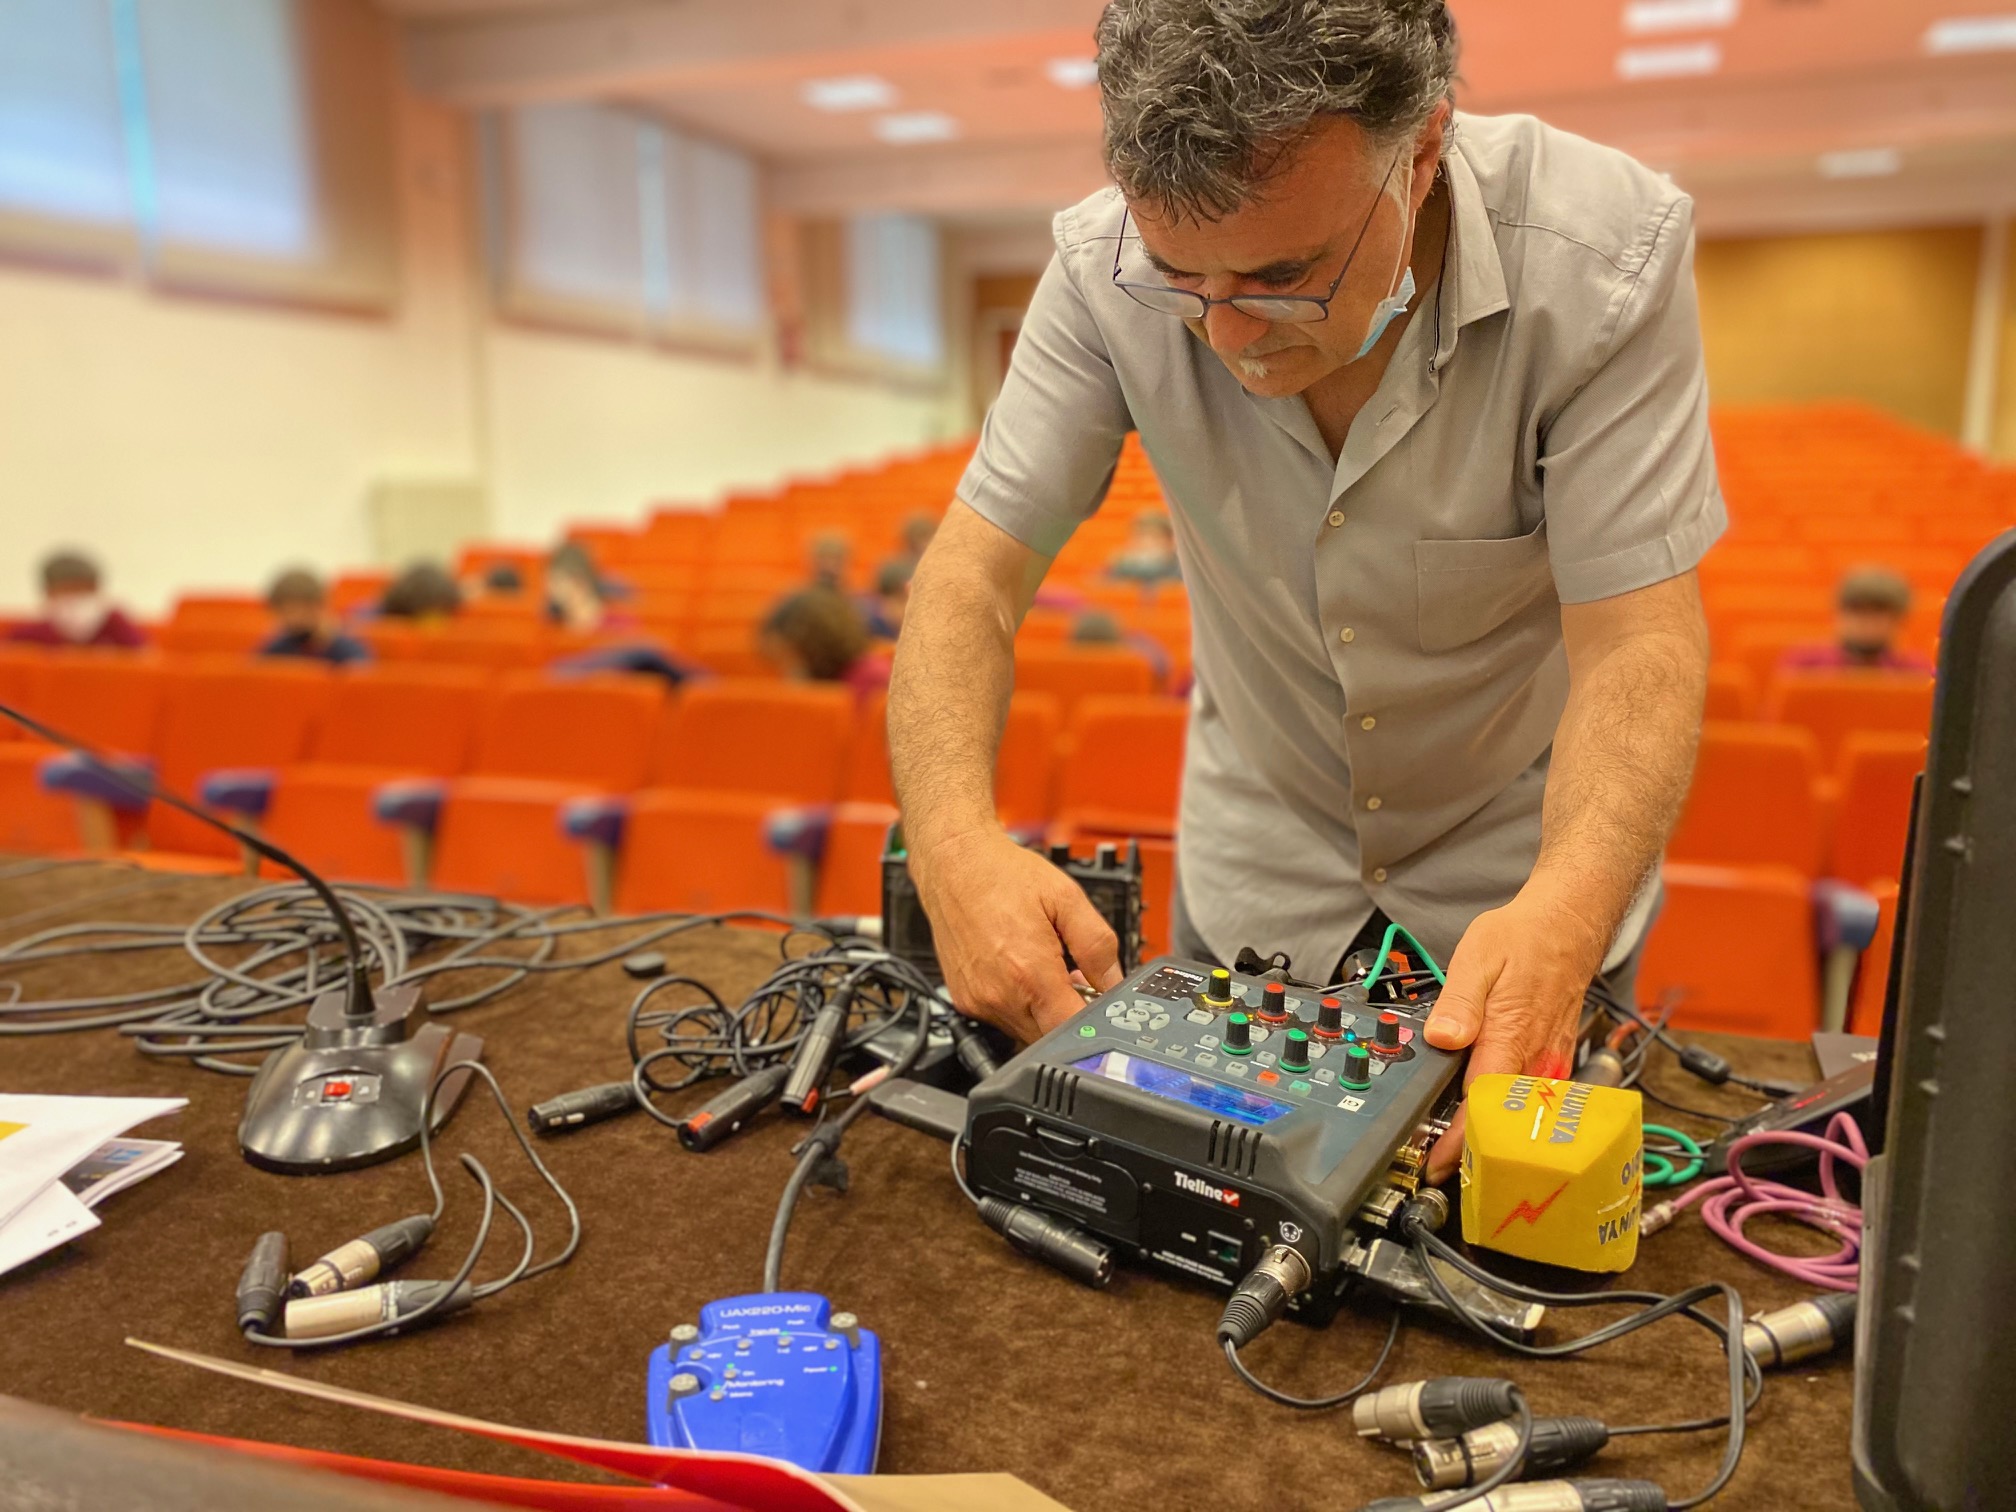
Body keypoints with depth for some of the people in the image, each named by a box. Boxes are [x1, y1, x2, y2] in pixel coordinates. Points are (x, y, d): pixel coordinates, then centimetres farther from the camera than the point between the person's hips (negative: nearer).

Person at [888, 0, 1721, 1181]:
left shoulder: (1606, 253, -27)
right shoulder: (1109, 269, -23)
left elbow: (1636, 635, -28)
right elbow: (977, 571, -22)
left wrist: (1565, 913, -47)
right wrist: (955, 835, -41)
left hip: (1524, 856, -1)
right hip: (1258, 862, 2)